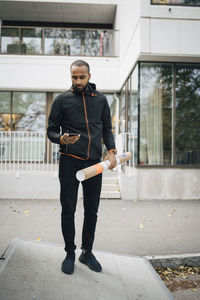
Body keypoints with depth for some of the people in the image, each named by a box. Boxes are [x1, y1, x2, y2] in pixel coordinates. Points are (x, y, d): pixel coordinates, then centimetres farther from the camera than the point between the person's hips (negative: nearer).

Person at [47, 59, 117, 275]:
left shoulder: (100, 99, 11)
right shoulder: (62, 100, 4)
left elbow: (107, 129, 16)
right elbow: (51, 131, 5)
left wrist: (111, 150, -1)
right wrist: (62, 139, -17)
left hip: (94, 162, 2)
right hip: (69, 162, -2)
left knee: (92, 210, 9)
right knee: (68, 210, 4)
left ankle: (87, 252, 26)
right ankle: (70, 253, 22)